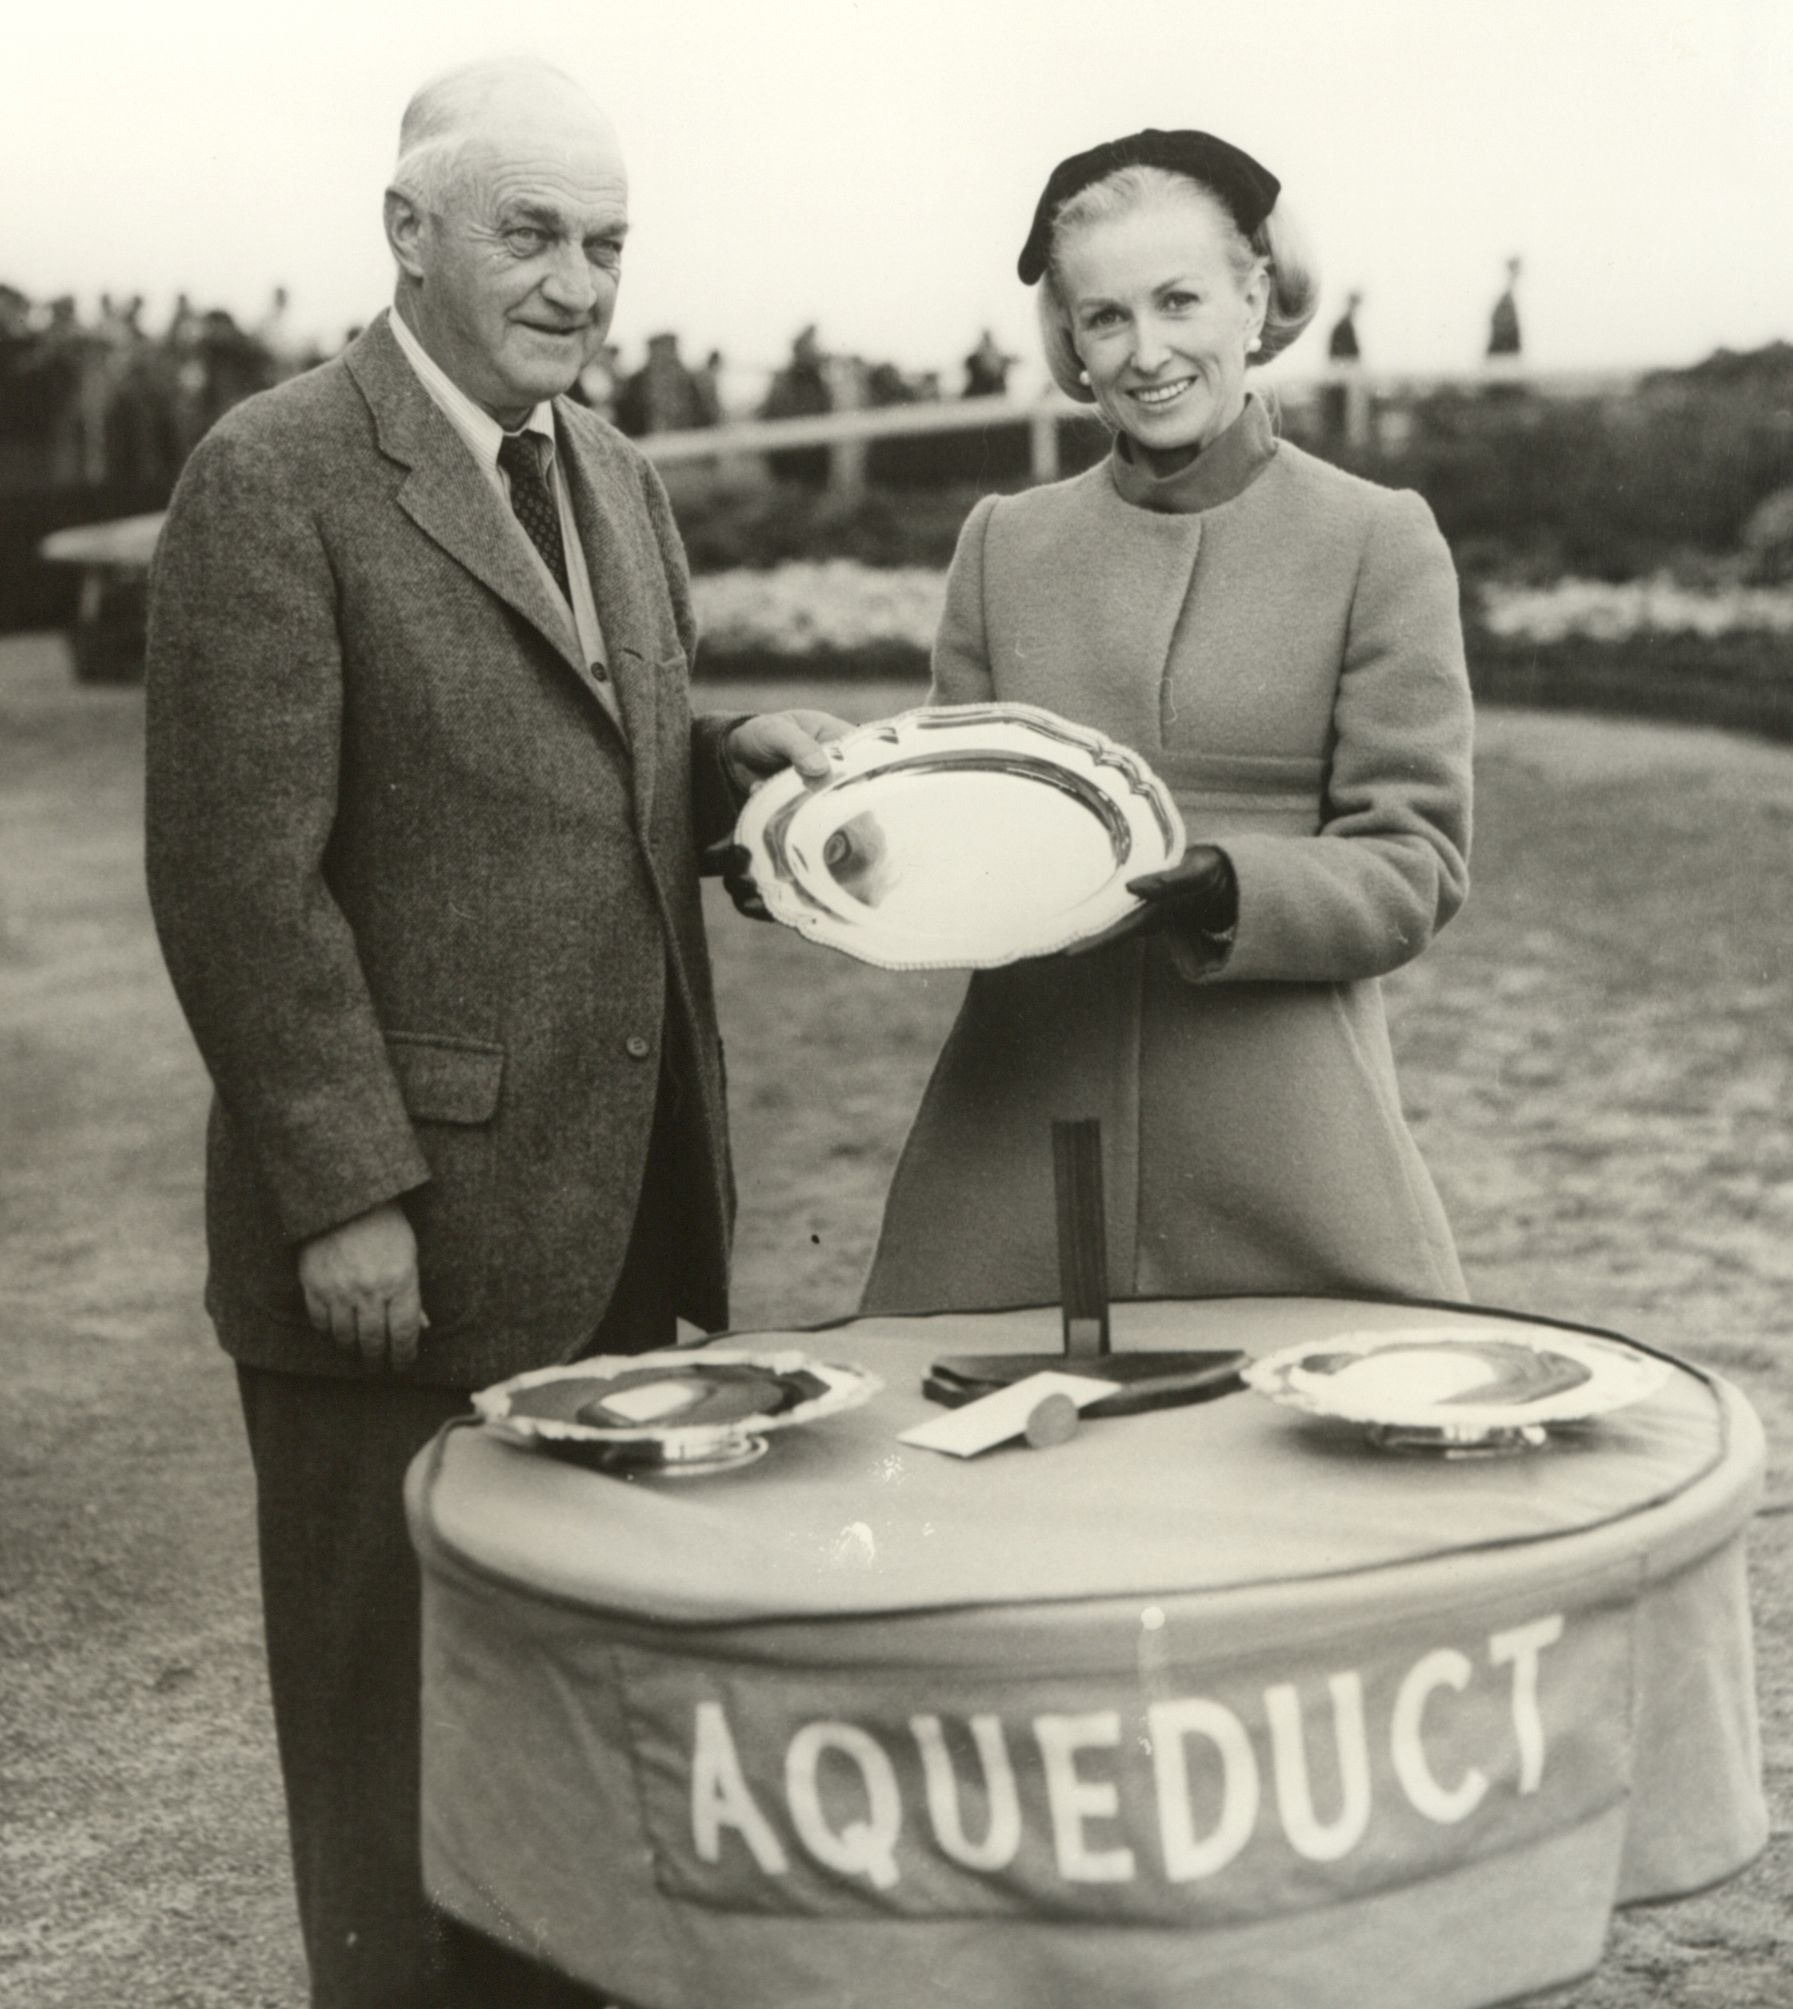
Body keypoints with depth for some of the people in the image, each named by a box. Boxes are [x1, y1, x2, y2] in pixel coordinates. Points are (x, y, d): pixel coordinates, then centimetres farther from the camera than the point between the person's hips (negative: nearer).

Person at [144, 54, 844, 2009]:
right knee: (407, 1754, 7)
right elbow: (240, 874, -14)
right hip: (408, 1242, -7)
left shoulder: (617, 477, 15)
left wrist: (730, 757, 2)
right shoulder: (272, 476, -9)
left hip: (620, 1228, 7)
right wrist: (343, 1192, -18)